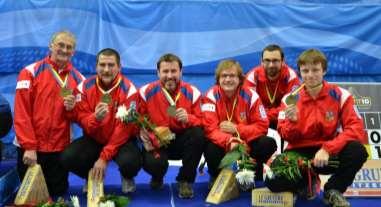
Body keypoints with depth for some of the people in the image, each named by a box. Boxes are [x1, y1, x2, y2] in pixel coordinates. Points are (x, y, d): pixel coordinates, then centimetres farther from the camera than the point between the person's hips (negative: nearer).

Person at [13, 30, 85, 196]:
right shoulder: (30, 72, -6)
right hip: (31, 148, -2)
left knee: (58, 193, 10)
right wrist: (29, 146, -14)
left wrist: (73, 108, -14)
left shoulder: (78, 79, 5)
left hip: (60, 148, 3)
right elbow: (21, 112, -10)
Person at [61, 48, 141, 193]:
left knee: (130, 162, -33)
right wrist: (95, 118, -32)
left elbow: (124, 127, -18)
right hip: (93, 139, 3)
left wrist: (104, 157, -23)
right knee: (68, 157, -22)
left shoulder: (128, 89, -15)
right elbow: (81, 119, -6)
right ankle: (91, 176, 13)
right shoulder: (85, 87, -6)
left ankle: (127, 178, 8)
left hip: (121, 140, -3)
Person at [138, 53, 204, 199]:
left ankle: (185, 181, -7)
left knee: (198, 135, -31)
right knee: (152, 164, -34)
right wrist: (143, 135, -21)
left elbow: (201, 122, -5)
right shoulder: (146, 92, -7)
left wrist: (188, 118, -27)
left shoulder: (192, 92, -7)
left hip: (182, 141, 2)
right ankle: (157, 177, 11)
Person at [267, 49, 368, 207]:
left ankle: (333, 191, -3)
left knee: (357, 151, -31)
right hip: (300, 153, 0)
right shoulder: (290, 98, -3)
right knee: (273, 180, -28)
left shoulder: (340, 95, -6)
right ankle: (307, 184, 8)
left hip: (328, 153, 0)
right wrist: (292, 121, -25)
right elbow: (287, 138, -2)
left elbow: (356, 129, -13)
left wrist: (327, 149, -26)